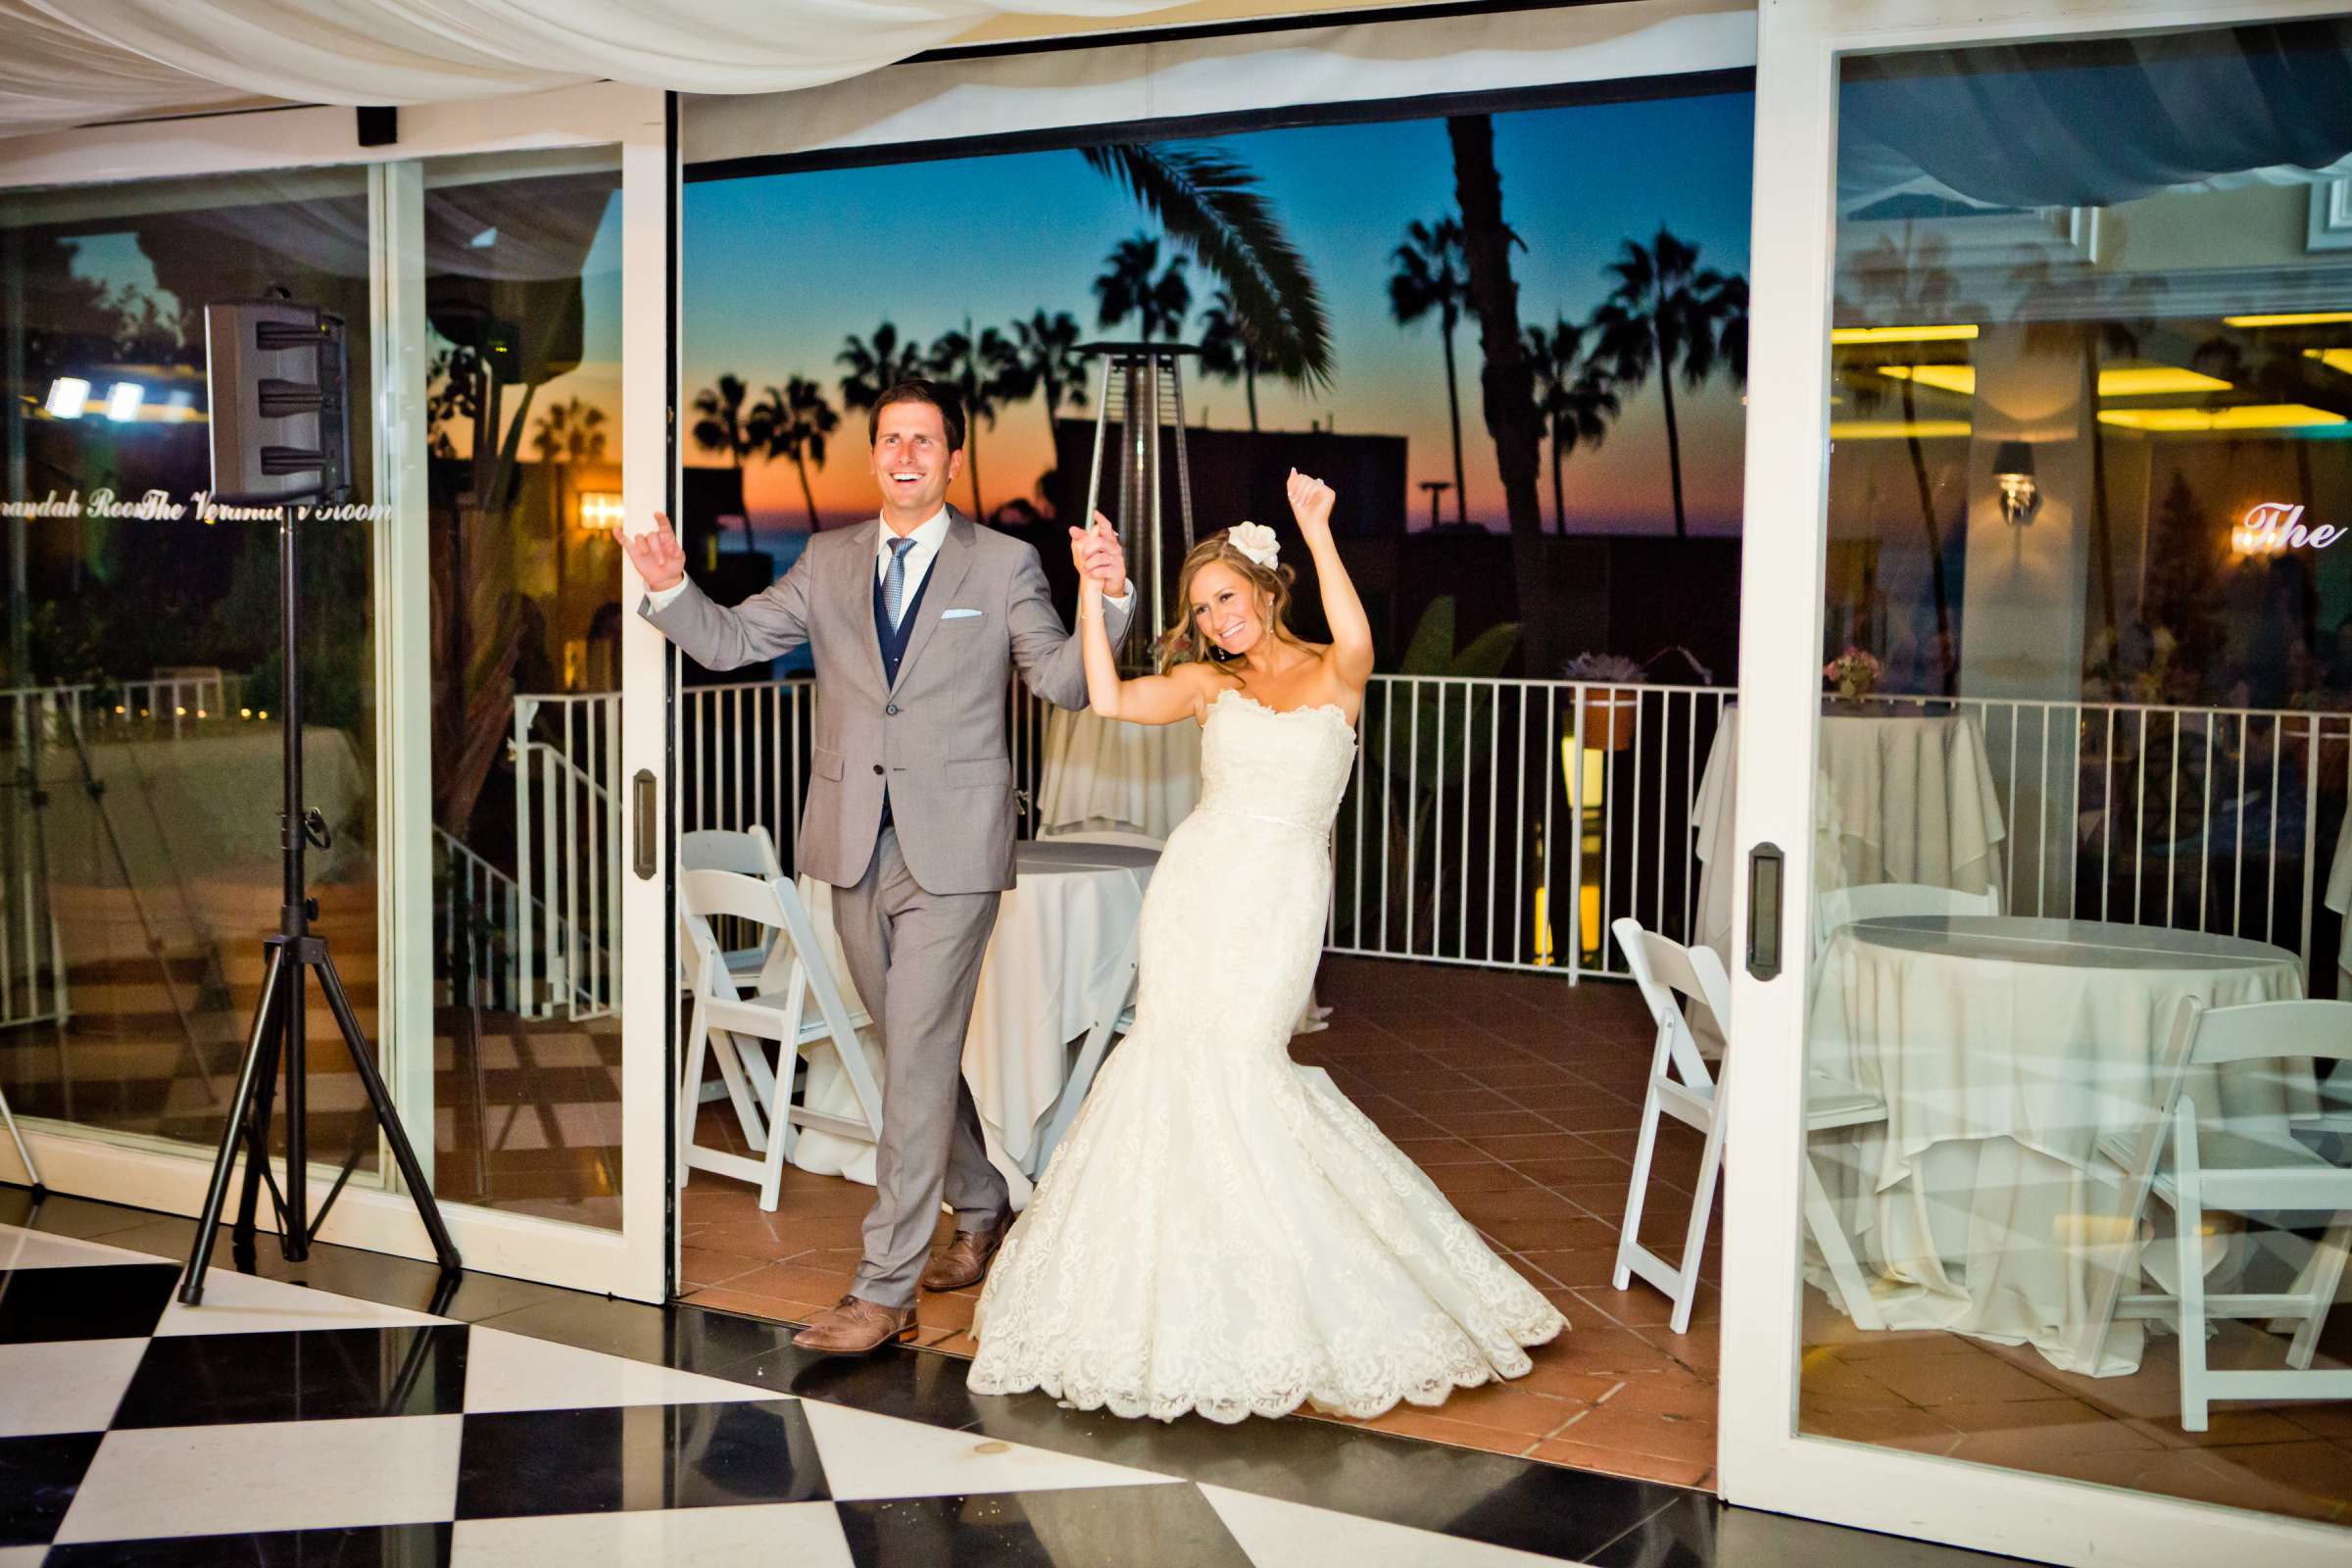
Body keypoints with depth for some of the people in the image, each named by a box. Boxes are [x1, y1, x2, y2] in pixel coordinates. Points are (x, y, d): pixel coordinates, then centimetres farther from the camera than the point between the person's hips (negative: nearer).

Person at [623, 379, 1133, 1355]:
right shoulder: (829, 561, 11)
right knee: (915, 1051, 16)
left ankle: (884, 1292, -1)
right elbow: (733, 641, 7)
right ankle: (982, 1209, 38)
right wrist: (670, 588, -12)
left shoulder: (1004, 565, 1)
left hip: (952, 850, -4)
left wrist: (1107, 600, -25)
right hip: (855, 845, 5)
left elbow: (1061, 681, -7)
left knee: (917, 1063, -6)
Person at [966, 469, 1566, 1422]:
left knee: (1231, 1061, -10)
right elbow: (1109, 699, -3)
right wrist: (1093, 591, -8)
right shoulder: (1208, 685, 12)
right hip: (1197, 884, 3)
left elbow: (1356, 644, -21)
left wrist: (1317, 531, -23)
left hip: (1280, 895, -3)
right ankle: (1178, 1291, 13)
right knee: (1177, 1057, -2)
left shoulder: (1330, 679, 4)